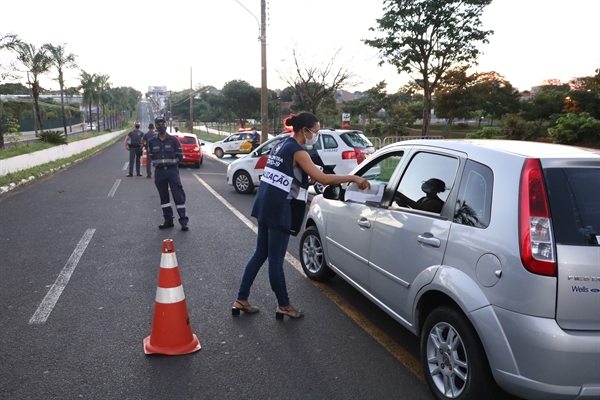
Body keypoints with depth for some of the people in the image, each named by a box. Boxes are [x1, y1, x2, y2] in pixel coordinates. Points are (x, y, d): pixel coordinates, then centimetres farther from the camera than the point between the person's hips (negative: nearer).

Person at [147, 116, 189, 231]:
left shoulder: (173, 140, -2)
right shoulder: (152, 141, 5)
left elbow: (180, 155, 4)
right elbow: (150, 156, 16)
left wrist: (172, 163, 3)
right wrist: (158, 163, 6)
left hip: (172, 171, -3)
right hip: (159, 172, 3)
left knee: (178, 196, -5)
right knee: (164, 197, 10)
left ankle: (183, 221, -1)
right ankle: (168, 220, 19)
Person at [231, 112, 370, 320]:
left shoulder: (280, 146, 14)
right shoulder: (297, 151, -13)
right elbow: (322, 178, -19)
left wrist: (310, 180, 12)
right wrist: (353, 178, -12)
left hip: (265, 206, 9)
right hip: (279, 210, -9)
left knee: (260, 254, 16)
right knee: (276, 260, 2)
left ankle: (241, 301, 22)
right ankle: (284, 306, 17)